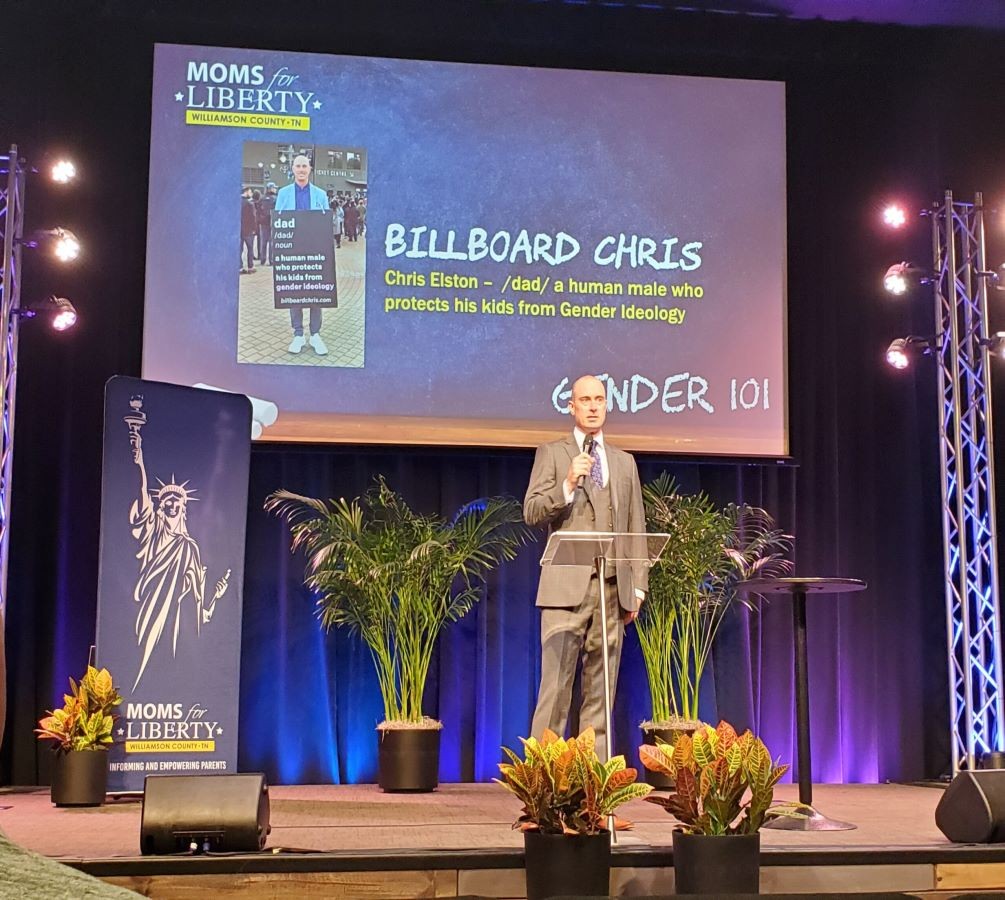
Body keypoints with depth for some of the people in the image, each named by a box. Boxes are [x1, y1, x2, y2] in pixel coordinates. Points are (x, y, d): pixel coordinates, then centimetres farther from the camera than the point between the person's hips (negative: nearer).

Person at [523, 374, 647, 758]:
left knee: (601, 690, 4)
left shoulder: (624, 462, 18)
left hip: (613, 589, 4)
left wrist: (638, 586, 9)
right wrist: (567, 485, -17)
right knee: (556, 683, -8)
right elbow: (531, 513, -2)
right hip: (567, 585, -4)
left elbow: (636, 529, 16)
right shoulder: (551, 453, 8)